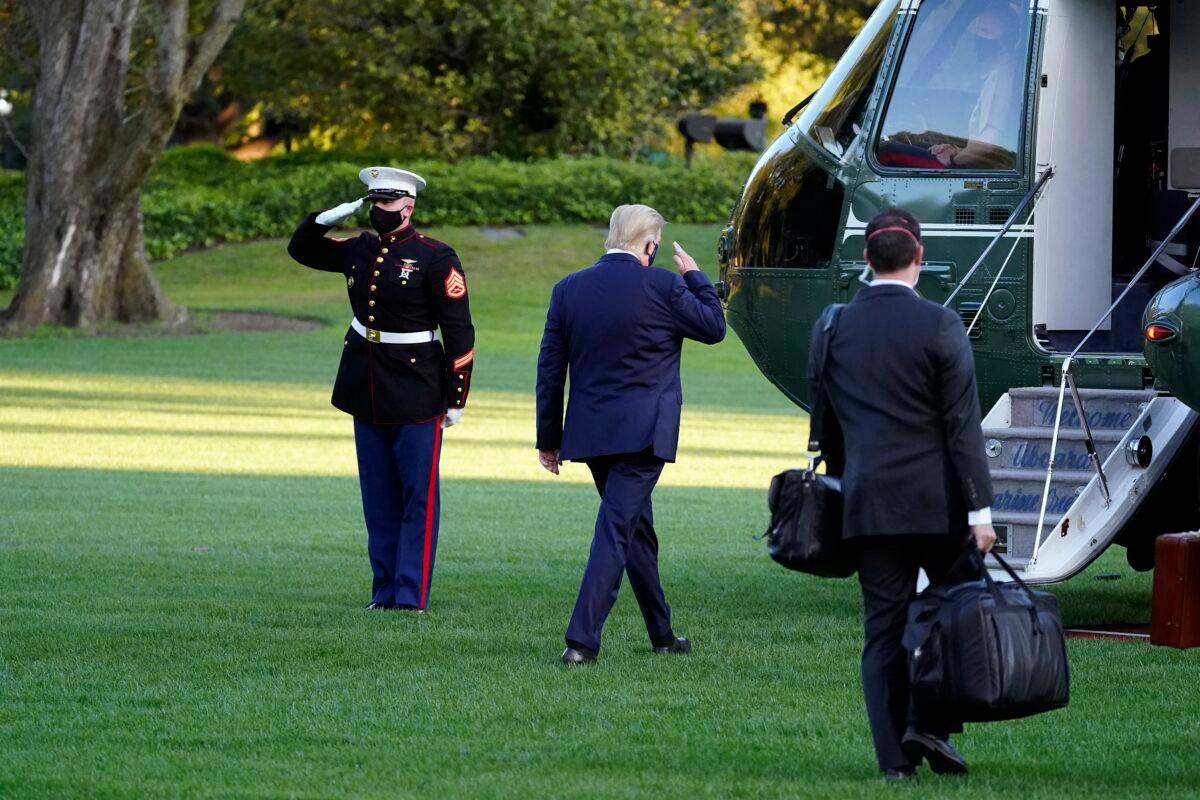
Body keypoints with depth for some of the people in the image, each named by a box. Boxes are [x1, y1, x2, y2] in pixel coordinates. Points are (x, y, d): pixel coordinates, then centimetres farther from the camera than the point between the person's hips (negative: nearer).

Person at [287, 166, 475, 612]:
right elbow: (300, 249, 22)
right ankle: (385, 590, 15)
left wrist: (456, 398, -10)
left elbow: (459, 332, -9)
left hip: (417, 396, -6)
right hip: (367, 394, 6)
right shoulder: (358, 251, 7)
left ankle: (411, 595, -2)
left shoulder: (436, 259, -10)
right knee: (379, 500, 9)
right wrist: (329, 217, 2)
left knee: (418, 498, -2)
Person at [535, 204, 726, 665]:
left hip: (589, 433, 6)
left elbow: (550, 368, 6)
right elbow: (714, 327, 4)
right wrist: (694, 276, 18)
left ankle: (662, 635, 31)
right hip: (642, 433, -5)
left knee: (637, 528, 20)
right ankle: (581, 640, -18)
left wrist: (548, 438, 12)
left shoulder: (568, 289, 3)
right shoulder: (662, 287, -10)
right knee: (617, 529, -8)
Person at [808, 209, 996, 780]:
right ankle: (931, 724, -3)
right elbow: (963, 425, -10)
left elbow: (826, 426, 13)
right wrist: (980, 508, -10)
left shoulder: (831, 330, 5)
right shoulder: (940, 326, -8)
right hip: (938, 499, -3)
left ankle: (895, 756, 2)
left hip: (867, 499, 3)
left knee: (884, 627, 5)